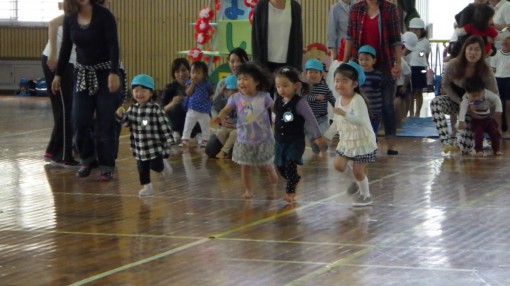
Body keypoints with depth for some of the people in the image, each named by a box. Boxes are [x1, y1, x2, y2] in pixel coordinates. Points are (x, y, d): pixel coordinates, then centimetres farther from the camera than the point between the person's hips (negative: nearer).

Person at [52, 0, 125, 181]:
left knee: (105, 123, -5)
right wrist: (58, 74, 13)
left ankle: (106, 166, 4)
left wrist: (114, 73, -27)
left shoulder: (104, 15, -12)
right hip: (83, 74, 4)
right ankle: (87, 160, 20)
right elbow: (66, 48, 11)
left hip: (105, 72, -4)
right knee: (80, 122, -1)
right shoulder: (69, 19, 1)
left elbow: (113, 45, -17)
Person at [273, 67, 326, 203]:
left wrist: (317, 136, -11)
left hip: (295, 141, -6)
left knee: (290, 165, -19)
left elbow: (310, 119, -12)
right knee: (281, 167, 12)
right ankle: (295, 179, 40)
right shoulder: (278, 102, 3)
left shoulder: (299, 103, -15)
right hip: (280, 141, 6)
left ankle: (290, 191, -12)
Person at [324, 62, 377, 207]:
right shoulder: (339, 100, 2)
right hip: (346, 141, 7)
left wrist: (345, 114, -46)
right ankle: (355, 181, 26)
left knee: (358, 170, -3)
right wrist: (326, 136, 12)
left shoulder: (358, 100, -22)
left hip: (362, 141, -7)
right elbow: (336, 123, 14)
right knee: (338, 164, -3)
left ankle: (366, 195, 21)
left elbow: (361, 120, -36)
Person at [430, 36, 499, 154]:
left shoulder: (486, 71, -21)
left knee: (465, 150, -16)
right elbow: (445, 85, -6)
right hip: (456, 100, 1)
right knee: (435, 102, -36)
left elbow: (494, 95, -12)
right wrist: (460, 102, -14)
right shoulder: (454, 64, -19)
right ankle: (446, 142, -38)